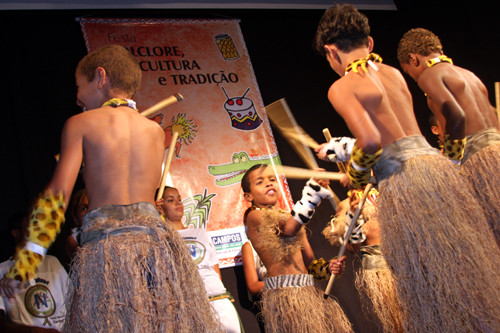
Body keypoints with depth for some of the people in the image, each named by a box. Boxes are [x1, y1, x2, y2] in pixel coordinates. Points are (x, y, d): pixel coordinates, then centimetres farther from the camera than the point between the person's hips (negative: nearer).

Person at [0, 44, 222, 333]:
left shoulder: (80, 124, 5)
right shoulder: (156, 130, 16)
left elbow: (57, 195, -3)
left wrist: (27, 258, -3)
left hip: (106, 243, -3)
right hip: (156, 238, 4)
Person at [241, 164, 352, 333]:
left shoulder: (288, 216, 20)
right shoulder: (253, 216, -2)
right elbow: (287, 230, -20)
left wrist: (327, 268, 2)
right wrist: (311, 195, -29)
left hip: (309, 291, 7)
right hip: (282, 293, -7)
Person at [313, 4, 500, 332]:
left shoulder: (341, 87, -4)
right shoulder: (393, 73, 16)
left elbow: (370, 140, -18)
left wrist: (356, 175, 2)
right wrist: (342, 147, 34)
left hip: (401, 180, -6)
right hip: (437, 164, 6)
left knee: (430, 280, 2)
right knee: (466, 262, 12)